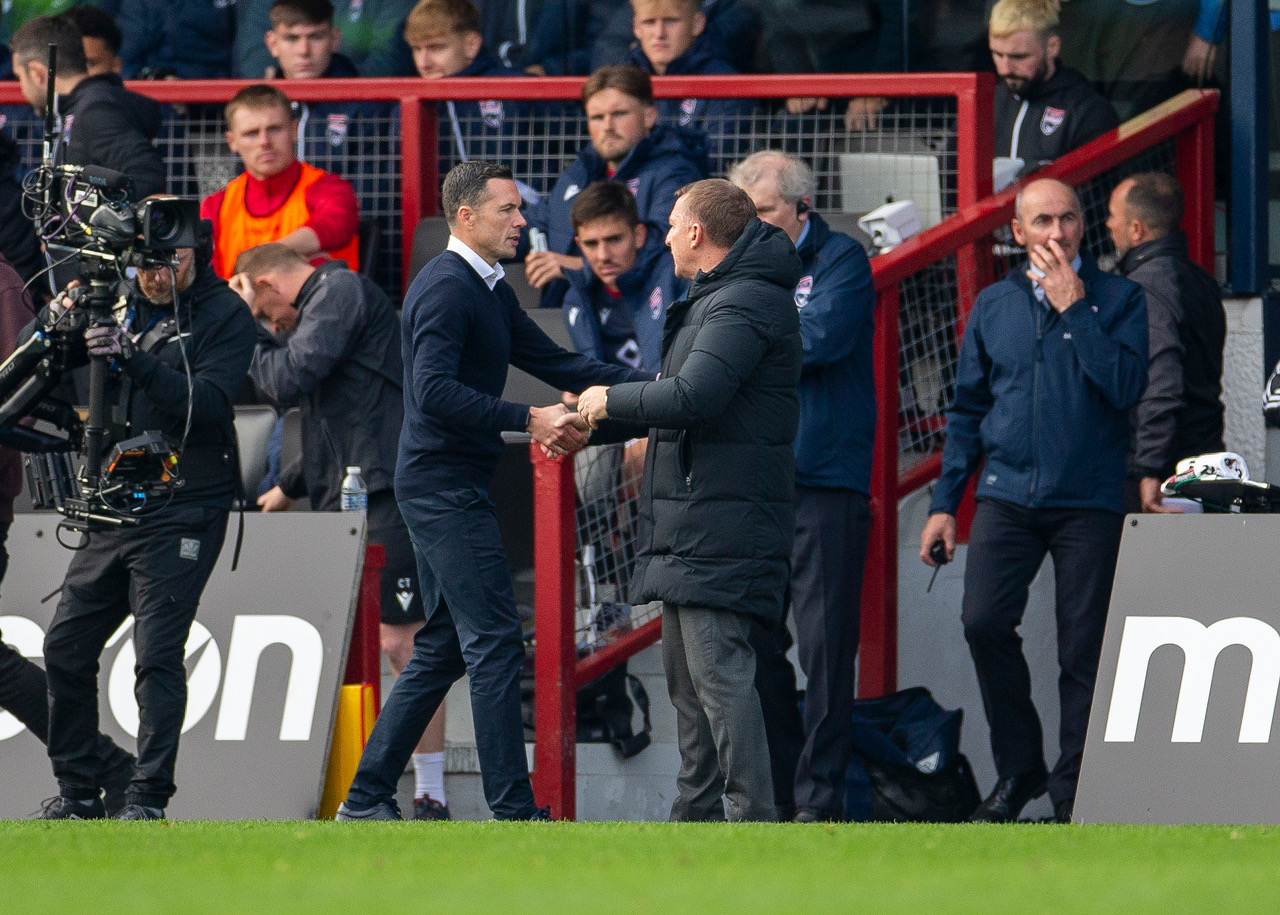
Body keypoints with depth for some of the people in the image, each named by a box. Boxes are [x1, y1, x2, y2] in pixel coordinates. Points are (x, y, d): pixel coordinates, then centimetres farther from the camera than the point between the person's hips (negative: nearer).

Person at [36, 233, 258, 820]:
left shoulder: (223, 315, -4)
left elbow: (207, 402, -18)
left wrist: (133, 359, -29)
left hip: (182, 512, -6)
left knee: (157, 655, -12)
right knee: (65, 648, 5)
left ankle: (149, 796, -10)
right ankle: (76, 792, 14)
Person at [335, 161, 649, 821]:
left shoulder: (488, 291, 18)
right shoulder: (447, 287, -14)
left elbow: (553, 364, 18)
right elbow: (434, 391, -25)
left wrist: (646, 382, 6)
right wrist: (529, 420, -27)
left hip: (451, 488, 11)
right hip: (445, 487, -11)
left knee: (443, 649, 12)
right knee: (495, 643, -11)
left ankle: (366, 797, 15)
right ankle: (513, 810, -12)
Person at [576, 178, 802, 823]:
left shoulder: (744, 304, -15)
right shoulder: (716, 299, 21)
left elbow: (691, 398, -26)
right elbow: (686, 395, 31)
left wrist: (612, 400, -10)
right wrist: (590, 425, 35)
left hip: (722, 523, -11)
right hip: (692, 526, 11)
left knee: (717, 669, -14)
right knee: (686, 673, 15)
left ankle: (753, 817, -17)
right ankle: (697, 816, 20)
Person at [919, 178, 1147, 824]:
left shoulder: (1117, 298, 3)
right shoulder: (994, 305, 13)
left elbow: (1126, 386, -13)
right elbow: (967, 410, 17)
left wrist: (1073, 308, -11)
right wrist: (944, 503, 12)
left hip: (1089, 501, -2)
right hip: (1008, 495, 2)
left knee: (1083, 648, -3)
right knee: (984, 620, -15)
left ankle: (1073, 788, 7)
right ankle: (1017, 767, 2)